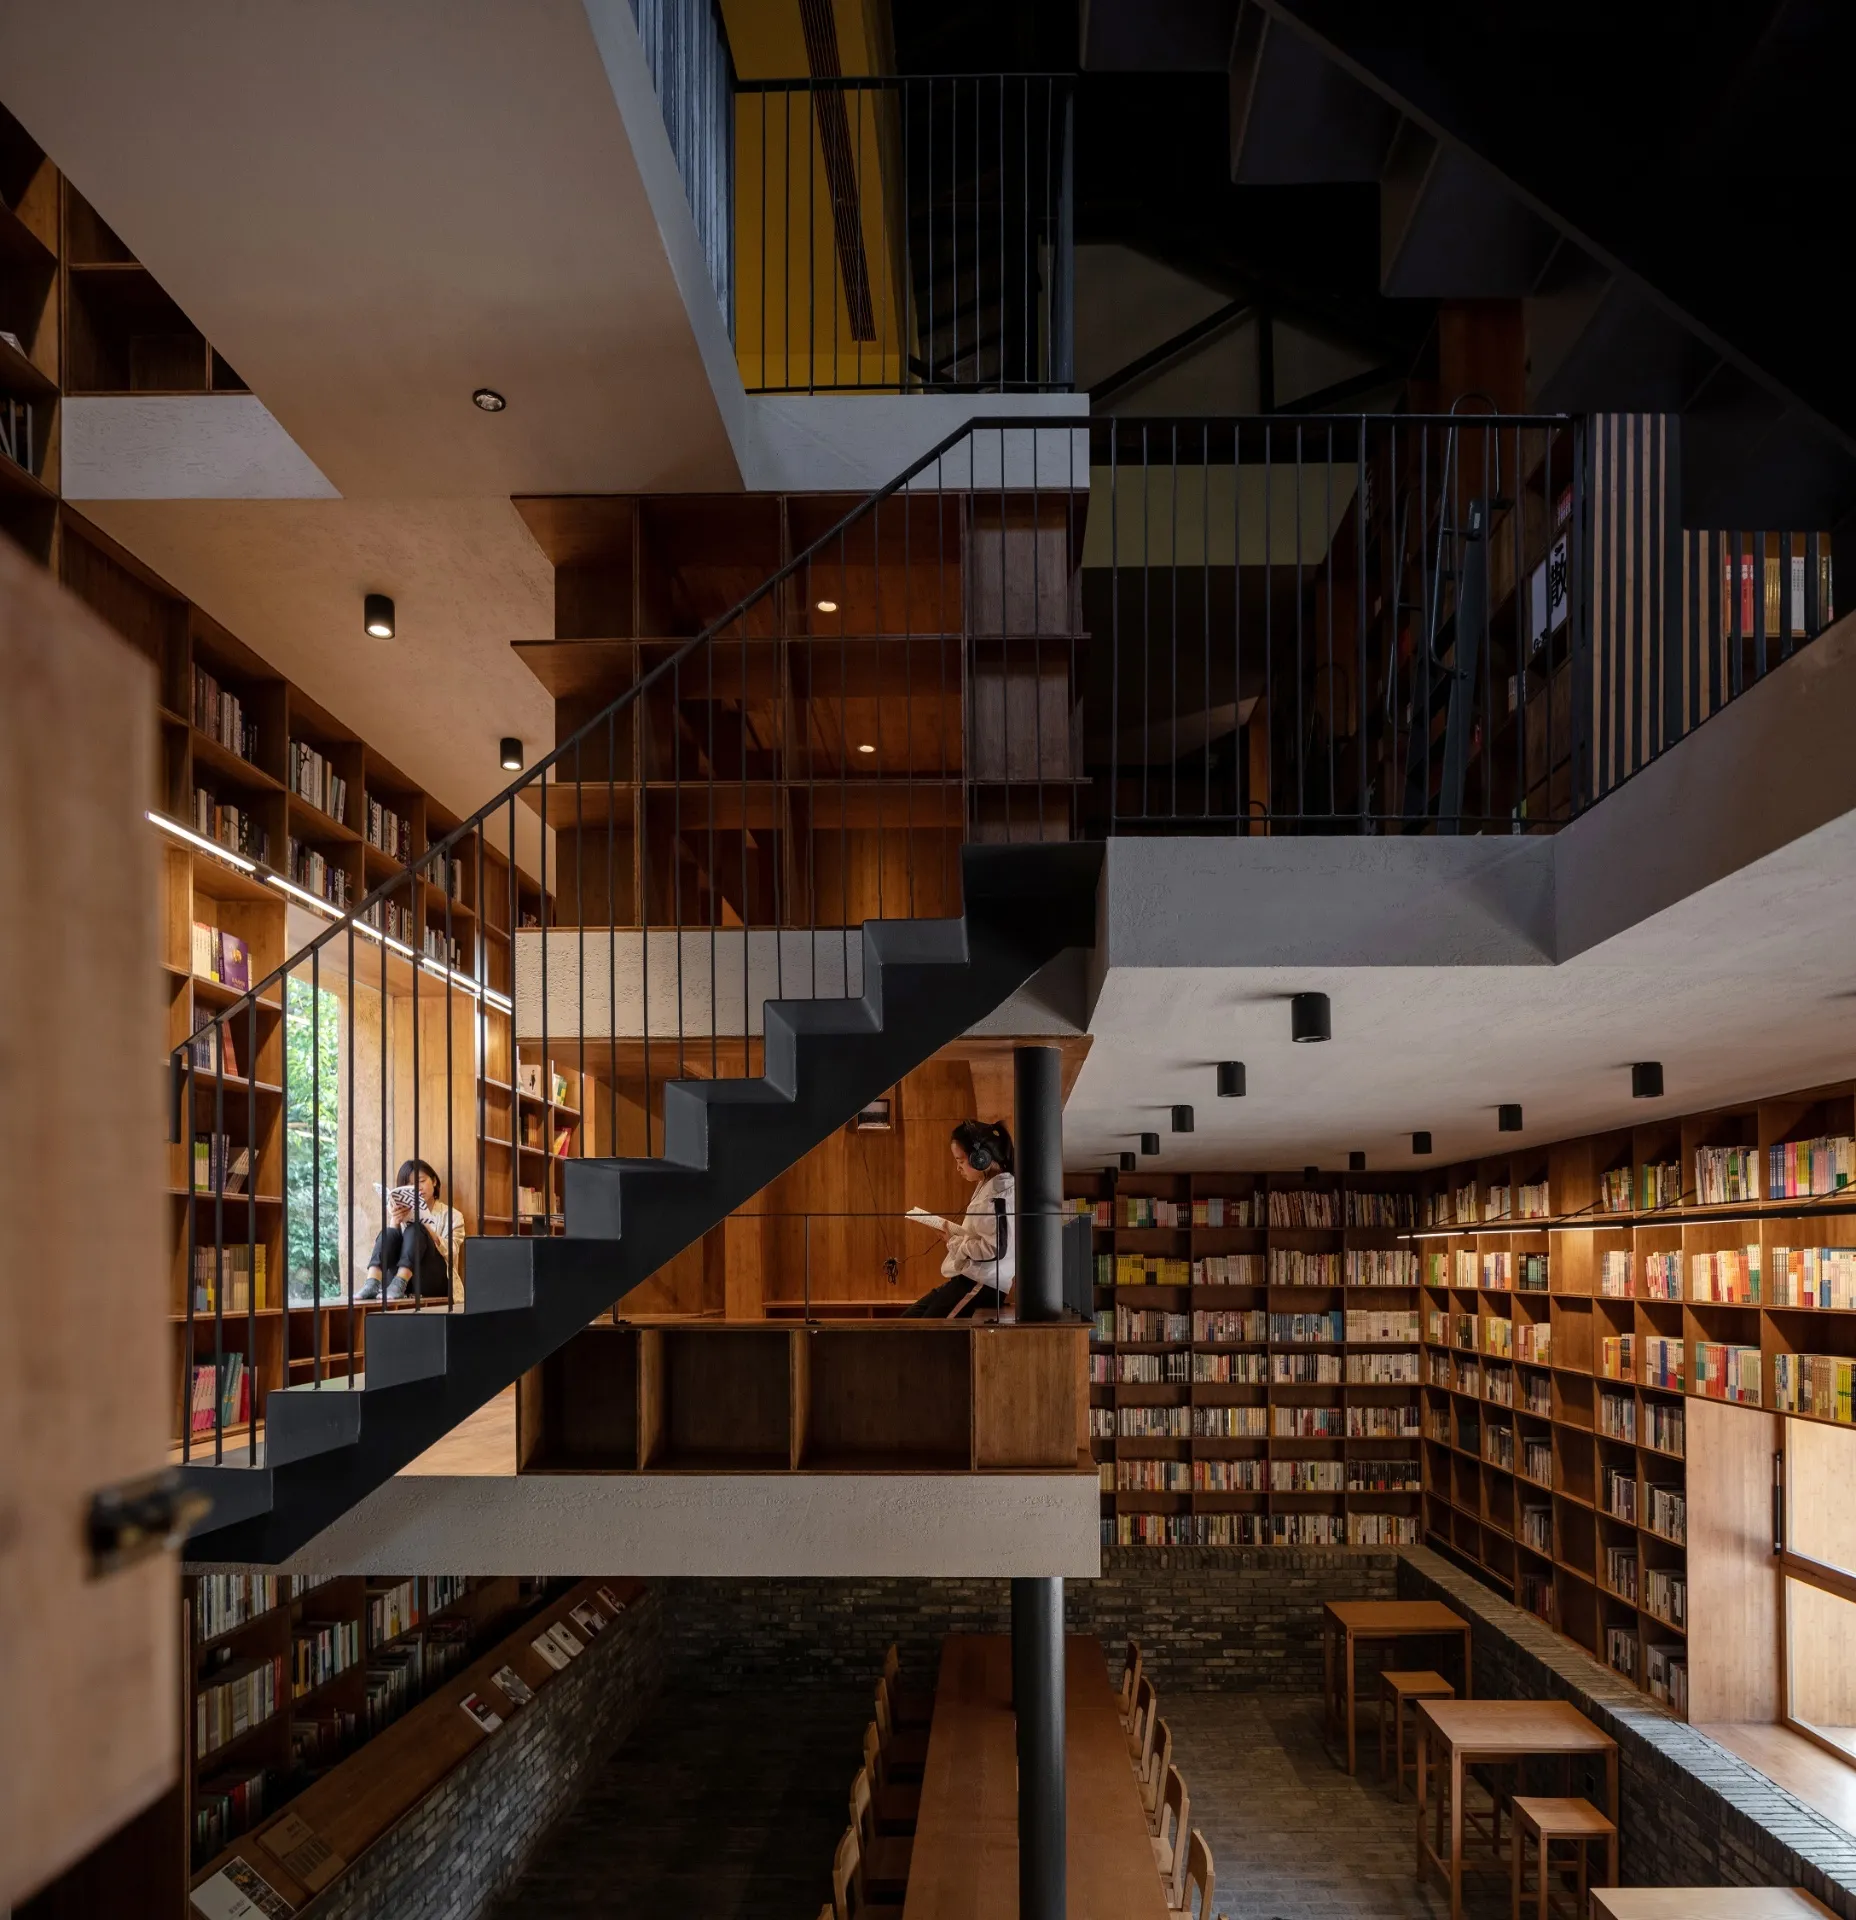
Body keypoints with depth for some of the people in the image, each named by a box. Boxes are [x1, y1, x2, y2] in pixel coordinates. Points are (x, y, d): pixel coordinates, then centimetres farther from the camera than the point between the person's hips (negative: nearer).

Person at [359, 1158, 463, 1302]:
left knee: (415, 1230, -24)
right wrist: (394, 1223, -9)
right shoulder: (403, 1214, 23)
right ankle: (371, 1284, -44)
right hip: (400, 1277, 2)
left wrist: (426, 1227, -16)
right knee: (389, 1232, -20)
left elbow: (449, 1252, -4)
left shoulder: (452, 1215, 14)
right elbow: (388, 1242, 8)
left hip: (434, 1281, -2)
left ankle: (398, 1285, -47)